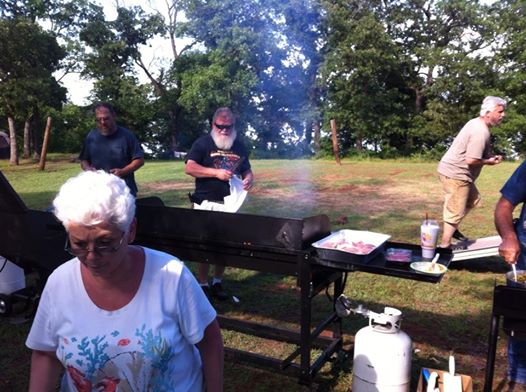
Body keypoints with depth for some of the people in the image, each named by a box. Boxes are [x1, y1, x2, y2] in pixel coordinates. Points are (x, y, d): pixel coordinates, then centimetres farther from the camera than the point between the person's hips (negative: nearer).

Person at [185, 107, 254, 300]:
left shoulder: (239, 146, 12)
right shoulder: (203, 143, -2)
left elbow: (247, 171, 18)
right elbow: (189, 168, -11)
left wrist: (249, 179, -6)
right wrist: (216, 173, -20)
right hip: (206, 203, -4)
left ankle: (218, 283, 23)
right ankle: (203, 285, 14)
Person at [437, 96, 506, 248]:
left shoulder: (476, 123, 11)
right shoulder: (481, 131, -21)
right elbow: (471, 160, -26)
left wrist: (490, 156, 5)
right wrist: (489, 161, -8)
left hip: (454, 170, 10)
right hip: (455, 174, -10)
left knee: (473, 200, 23)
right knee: (456, 212, -2)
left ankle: (451, 228, 30)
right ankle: (445, 245, 9)